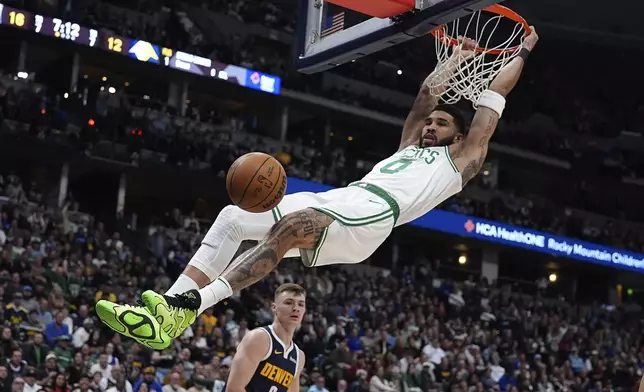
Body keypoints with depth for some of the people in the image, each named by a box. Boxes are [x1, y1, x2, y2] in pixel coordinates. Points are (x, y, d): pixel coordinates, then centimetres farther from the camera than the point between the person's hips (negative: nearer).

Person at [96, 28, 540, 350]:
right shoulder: (409, 148, 40)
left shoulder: (461, 160, 23)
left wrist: (523, 52, 35)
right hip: (338, 198, 8)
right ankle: (171, 311, -26)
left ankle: (191, 305, -47)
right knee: (233, 218, -13)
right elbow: (425, 95, 43)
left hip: (374, 211, -8)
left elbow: (493, 97, 26)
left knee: (287, 229, -36)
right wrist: (458, 57, 50)